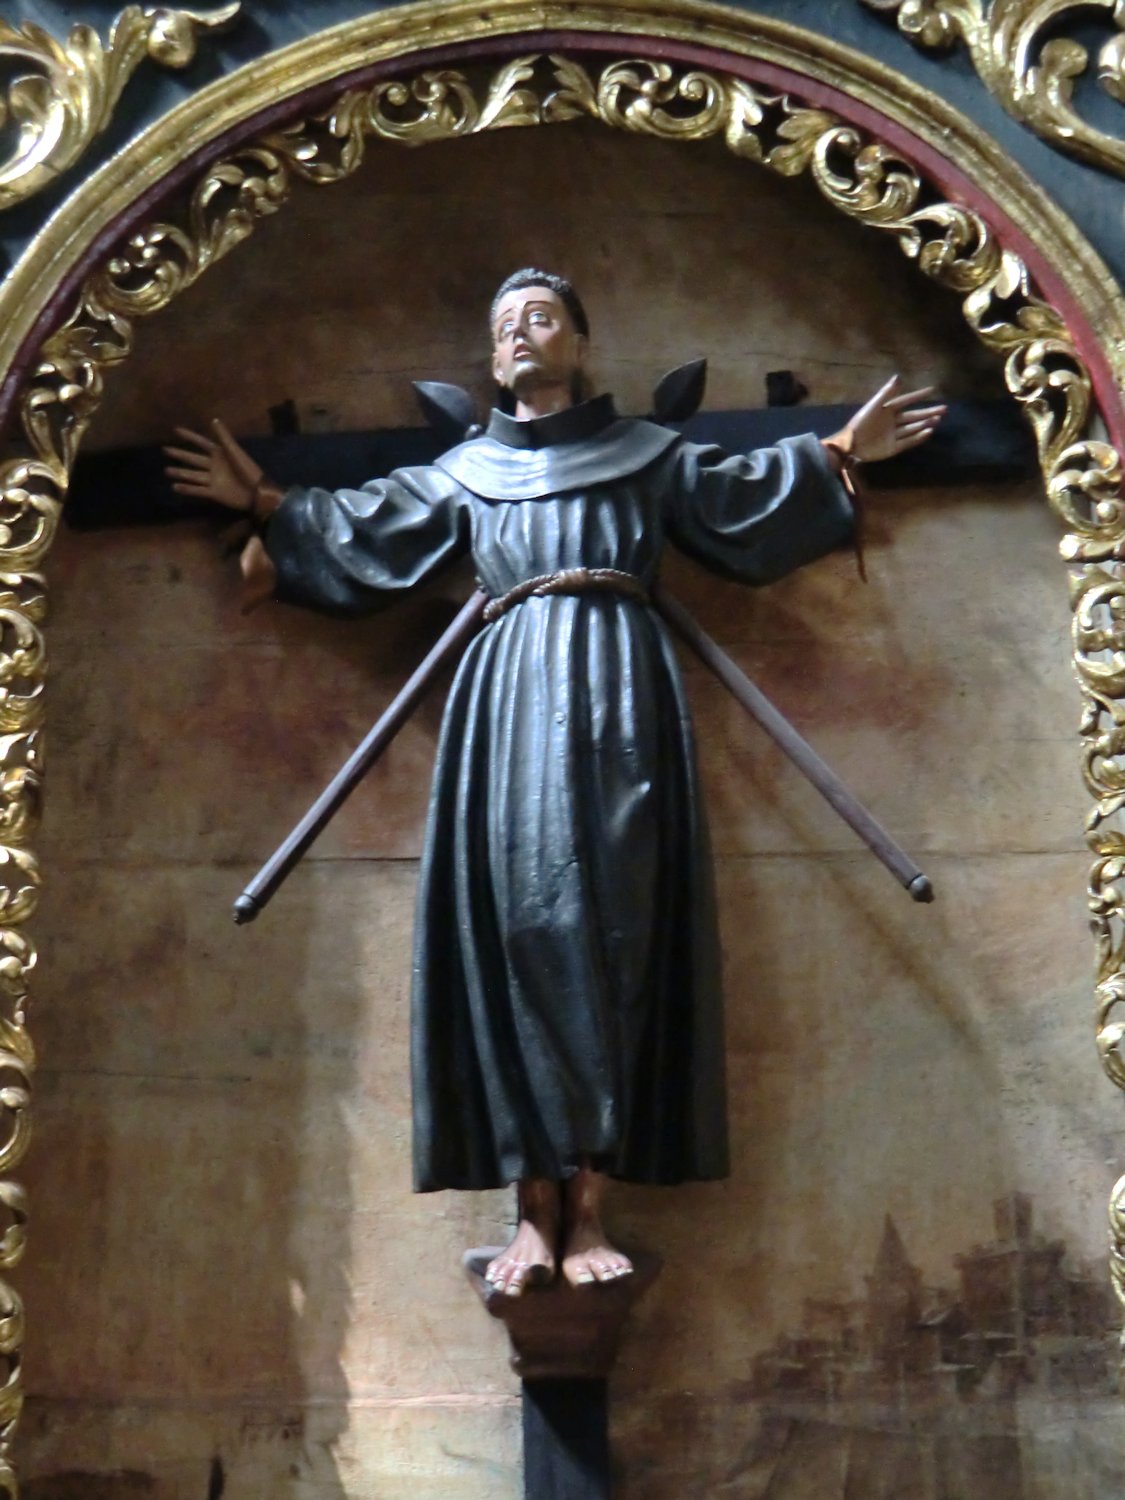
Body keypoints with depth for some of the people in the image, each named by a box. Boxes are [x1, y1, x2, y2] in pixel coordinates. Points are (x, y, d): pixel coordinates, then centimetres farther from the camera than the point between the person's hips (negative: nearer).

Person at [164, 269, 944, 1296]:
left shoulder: (645, 452, 20)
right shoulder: (464, 471, 24)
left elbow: (745, 503, 22)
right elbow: (365, 530, 24)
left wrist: (838, 454, 16)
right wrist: (268, 506, 18)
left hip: (618, 686, -1)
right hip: (510, 697, 1)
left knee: (612, 919, -11)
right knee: (517, 918, -11)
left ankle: (588, 1204, -11)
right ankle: (538, 1206, -9)